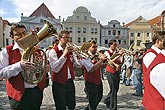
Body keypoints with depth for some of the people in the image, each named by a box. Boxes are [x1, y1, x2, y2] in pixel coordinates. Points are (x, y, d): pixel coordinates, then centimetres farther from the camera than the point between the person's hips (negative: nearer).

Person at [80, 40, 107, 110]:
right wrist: (101, 60, -29)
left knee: (99, 98, 27)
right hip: (91, 83, -8)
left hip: (98, 81, 8)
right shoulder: (85, 57, -17)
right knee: (92, 102, 4)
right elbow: (91, 69, -28)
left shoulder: (97, 55, 5)